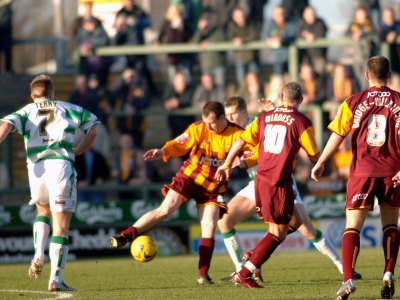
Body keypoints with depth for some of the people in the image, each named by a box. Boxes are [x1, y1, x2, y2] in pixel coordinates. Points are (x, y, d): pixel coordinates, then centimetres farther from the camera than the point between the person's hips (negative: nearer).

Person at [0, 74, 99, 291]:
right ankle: (56, 279, -5)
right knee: (61, 227, 2)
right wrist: (79, 151, 28)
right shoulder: (67, 109, 17)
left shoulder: (26, 111, 16)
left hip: (36, 168, 2)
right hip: (61, 165, -2)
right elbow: (93, 126, 21)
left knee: (43, 211, 29)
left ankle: (38, 256, 8)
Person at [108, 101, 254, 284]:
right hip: (189, 176, -1)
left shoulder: (237, 135, -12)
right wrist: (163, 152, -37)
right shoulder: (198, 129, -11)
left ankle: (203, 274, -2)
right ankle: (125, 236, -17)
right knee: (165, 210, -17)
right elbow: (180, 144, -17)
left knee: (209, 228, -9)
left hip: (213, 187, 1)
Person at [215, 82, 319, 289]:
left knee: (294, 221, 21)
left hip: (261, 179, 7)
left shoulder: (265, 117, 9)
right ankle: (244, 274, -5)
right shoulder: (301, 122, -4)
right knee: (277, 233, 1)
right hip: (279, 183, -7)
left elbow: (241, 141, 8)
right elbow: (314, 156, 1)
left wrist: (227, 165, 19)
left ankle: (255, 255, 12)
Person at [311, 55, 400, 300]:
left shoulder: (354, 102, 2)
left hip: (362, 171, -1)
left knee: (353, 226, -2)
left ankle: (348, 279, -17)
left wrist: (320, 164, 8)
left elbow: (338, 135, 0)